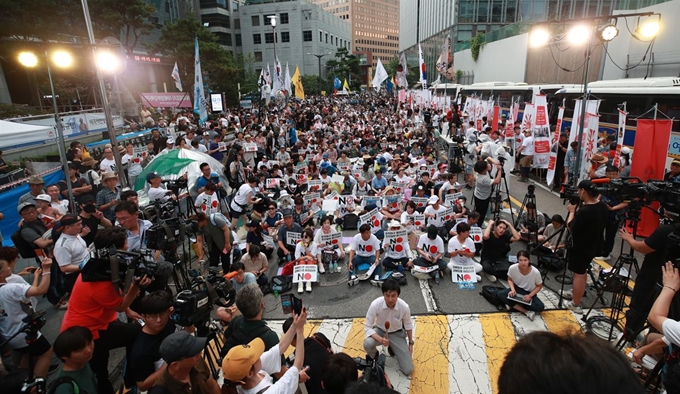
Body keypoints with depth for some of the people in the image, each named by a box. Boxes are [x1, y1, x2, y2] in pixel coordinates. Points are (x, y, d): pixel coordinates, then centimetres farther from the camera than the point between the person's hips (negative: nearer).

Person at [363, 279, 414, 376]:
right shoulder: (375, 304, -32)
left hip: (397, 334, 1)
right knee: (367, 344, -35)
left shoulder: (404, 307, -28)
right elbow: (367, 327, -23)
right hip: (380, 331, -1)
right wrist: (380, 339, -40)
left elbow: (408, 325, -5)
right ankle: (373, 355, 3)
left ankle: (393, 348, 24)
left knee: (408, 370, -4)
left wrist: (411, 343, 6)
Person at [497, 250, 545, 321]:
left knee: (540, 307, -28)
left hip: (529, 293, -1)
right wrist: (513, 290, -20)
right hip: (516, 289, 1)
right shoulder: (512, 268, -22)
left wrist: (530, 295, -21)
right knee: (500, 294, -26)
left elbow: (539, 286, -7)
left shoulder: (535, 272, -25)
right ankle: (526, 312, -25)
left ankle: (513, 304, -14)